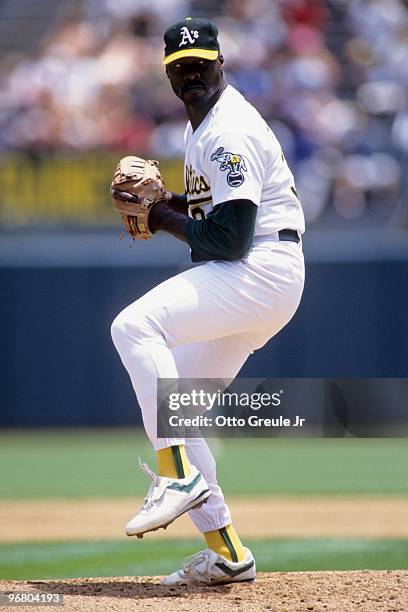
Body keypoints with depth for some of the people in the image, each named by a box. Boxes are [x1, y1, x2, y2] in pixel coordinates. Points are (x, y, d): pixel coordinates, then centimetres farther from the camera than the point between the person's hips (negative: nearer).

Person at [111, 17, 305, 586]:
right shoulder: (202, 123, 17)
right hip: (249, 279, 11)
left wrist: (163, 219, -9)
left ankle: (178, 474, -27)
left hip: (264, 272, -11)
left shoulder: (229, 133, -16)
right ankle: (227, 553, 12)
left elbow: (229, 239, -23)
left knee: (135, 325, -26)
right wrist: (165, 200, 10)